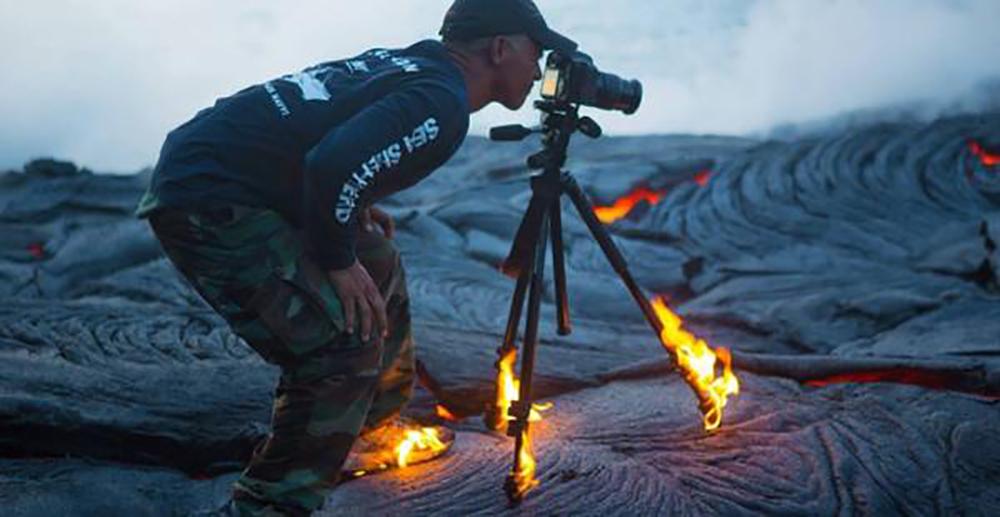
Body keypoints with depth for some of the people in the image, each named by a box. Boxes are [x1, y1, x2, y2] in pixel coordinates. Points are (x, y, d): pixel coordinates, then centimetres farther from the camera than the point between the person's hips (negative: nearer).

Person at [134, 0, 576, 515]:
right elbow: (331, 166, -30)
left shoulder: (405, 63, 12)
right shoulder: (441, 102, -16)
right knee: (345, 342, -12)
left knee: (377, 272, 21)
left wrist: (355, 212, 16)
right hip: (207, 202, -10)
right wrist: (338, 261, -15)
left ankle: (377, 425, 38)